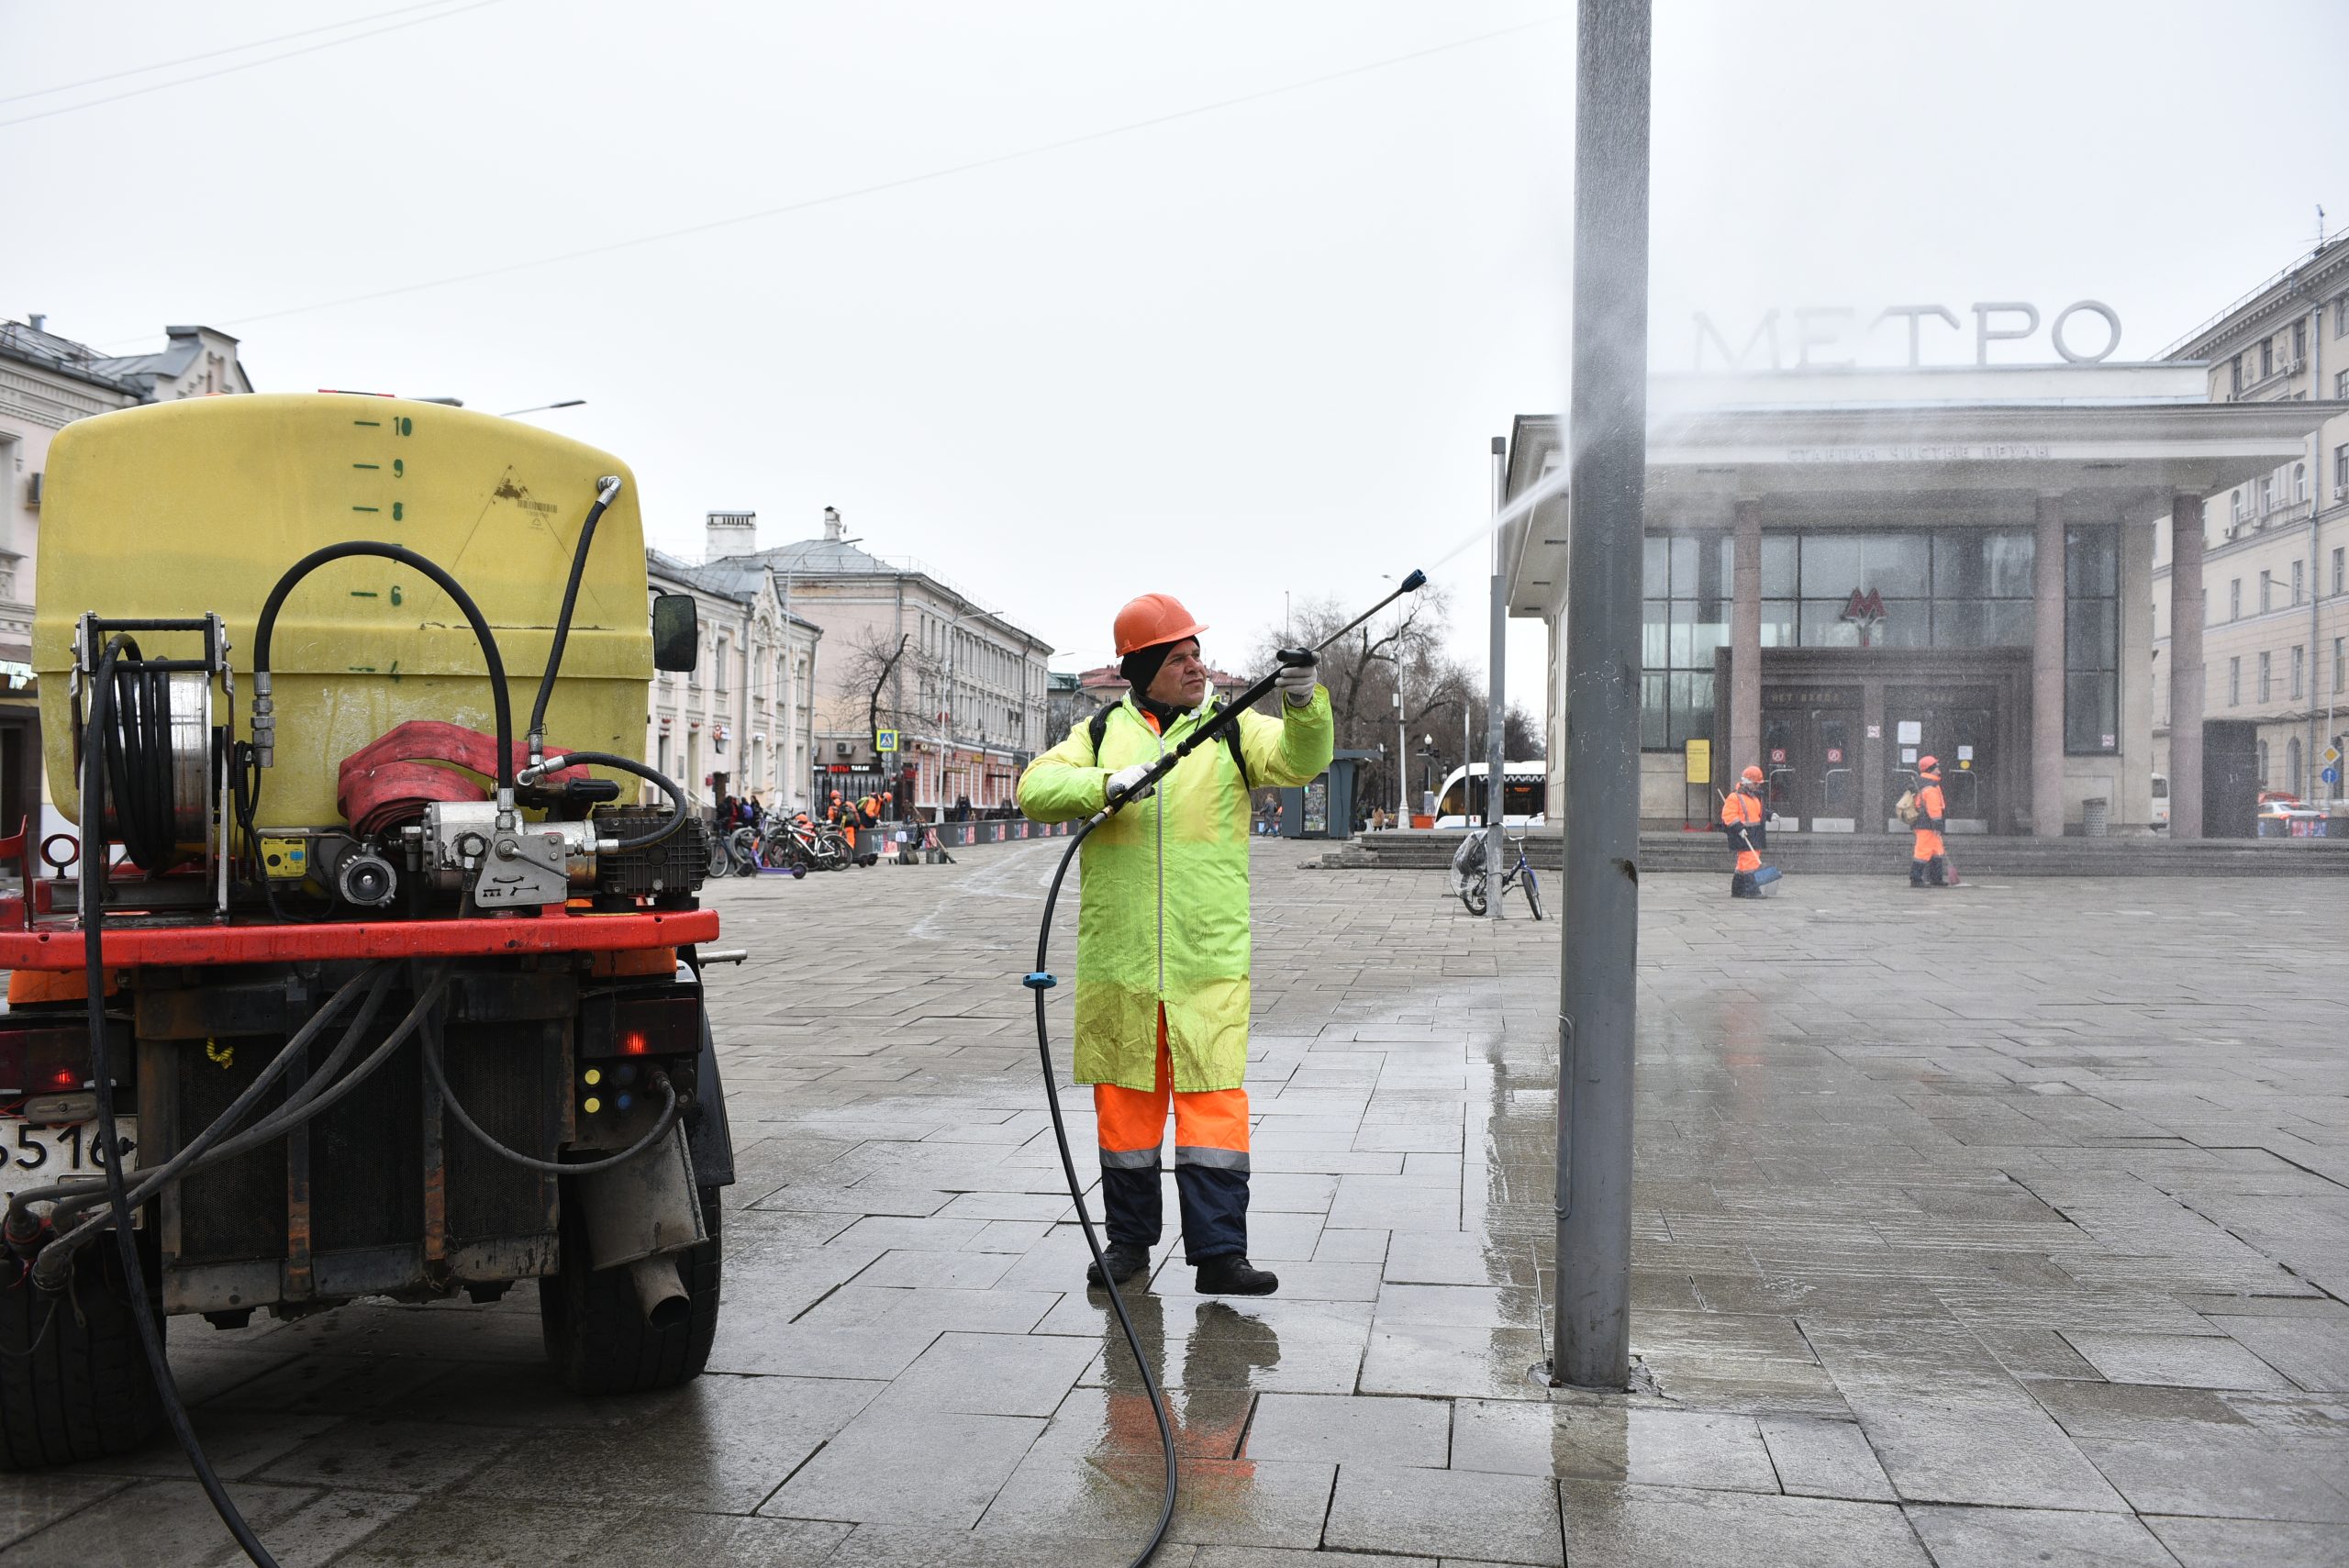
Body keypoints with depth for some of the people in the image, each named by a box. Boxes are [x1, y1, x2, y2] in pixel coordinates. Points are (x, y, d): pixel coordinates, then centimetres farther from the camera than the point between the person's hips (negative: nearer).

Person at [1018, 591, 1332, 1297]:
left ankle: (1219, 1253, 3)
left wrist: (1304, 706, -27)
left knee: (1216, 1098, -4)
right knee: (1125, 1099, 10)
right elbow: (1035, 787, -2)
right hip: (1117, 957, 1)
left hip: (1211, 956, -1)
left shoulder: (1231, 728, 7)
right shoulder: (1101, 732, 9)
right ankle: (1129, 1240, 24)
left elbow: (1300, 761, -7)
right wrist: (1105, 785, -18)